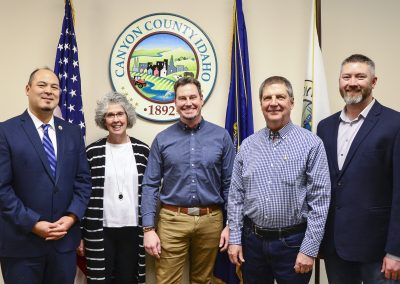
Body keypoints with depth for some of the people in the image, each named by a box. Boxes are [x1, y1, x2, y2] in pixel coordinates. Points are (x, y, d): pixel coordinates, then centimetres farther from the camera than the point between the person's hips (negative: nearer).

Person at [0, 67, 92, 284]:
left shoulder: (73, 132, 8)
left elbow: (83, 180, 7)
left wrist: (72, 216, -8)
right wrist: (33, 223, -15)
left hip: (64, 239, 4)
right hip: (21, 242, -3)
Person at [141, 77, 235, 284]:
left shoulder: (221, 136, 0)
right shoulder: (162, 139, 1)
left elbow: (229, 184, 2)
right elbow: (150, 185, 0)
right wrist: (148, 228, -6)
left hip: (210, 220, 1)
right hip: (172, 220, 0)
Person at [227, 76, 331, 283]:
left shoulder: (311, 144, -8)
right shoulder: (247, 145, 3)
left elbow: (319, 201, -9)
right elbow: (236, 196, 5)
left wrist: (309, 249, -11)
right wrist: (234, 239, 1)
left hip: (292, 242, -3)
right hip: (252, 240, 3)